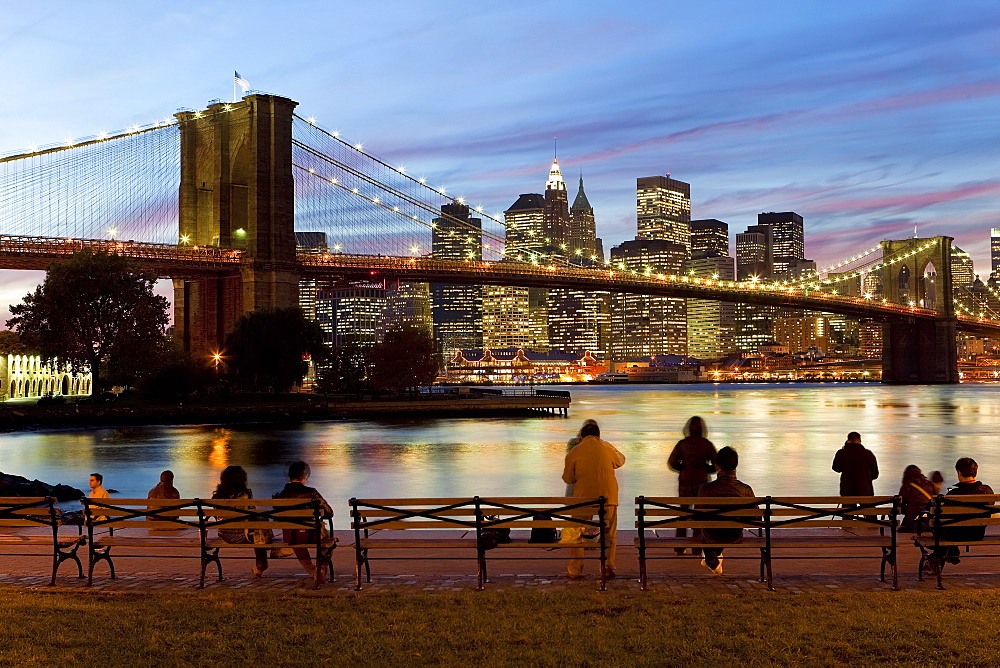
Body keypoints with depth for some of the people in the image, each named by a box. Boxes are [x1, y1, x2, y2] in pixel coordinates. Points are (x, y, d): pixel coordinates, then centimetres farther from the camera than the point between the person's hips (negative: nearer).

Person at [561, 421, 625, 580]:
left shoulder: (574, 452, 2)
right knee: (610, 534, 12)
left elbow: (568, 479, 7)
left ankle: (574, 570, 9)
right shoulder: (607, 447, 4)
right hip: (608, 495, 1)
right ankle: (608, 568, 10)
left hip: (584, 496, -1)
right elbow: (620, 461, 24)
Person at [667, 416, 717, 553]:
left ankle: (680, 548, 14)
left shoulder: (682, 443, -2)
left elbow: (671, 463, -3)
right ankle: (697, 548, 6)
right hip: (701, 481, -1)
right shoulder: (707, 444, -1)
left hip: (685, 481, 1)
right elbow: (716, 465, 0)